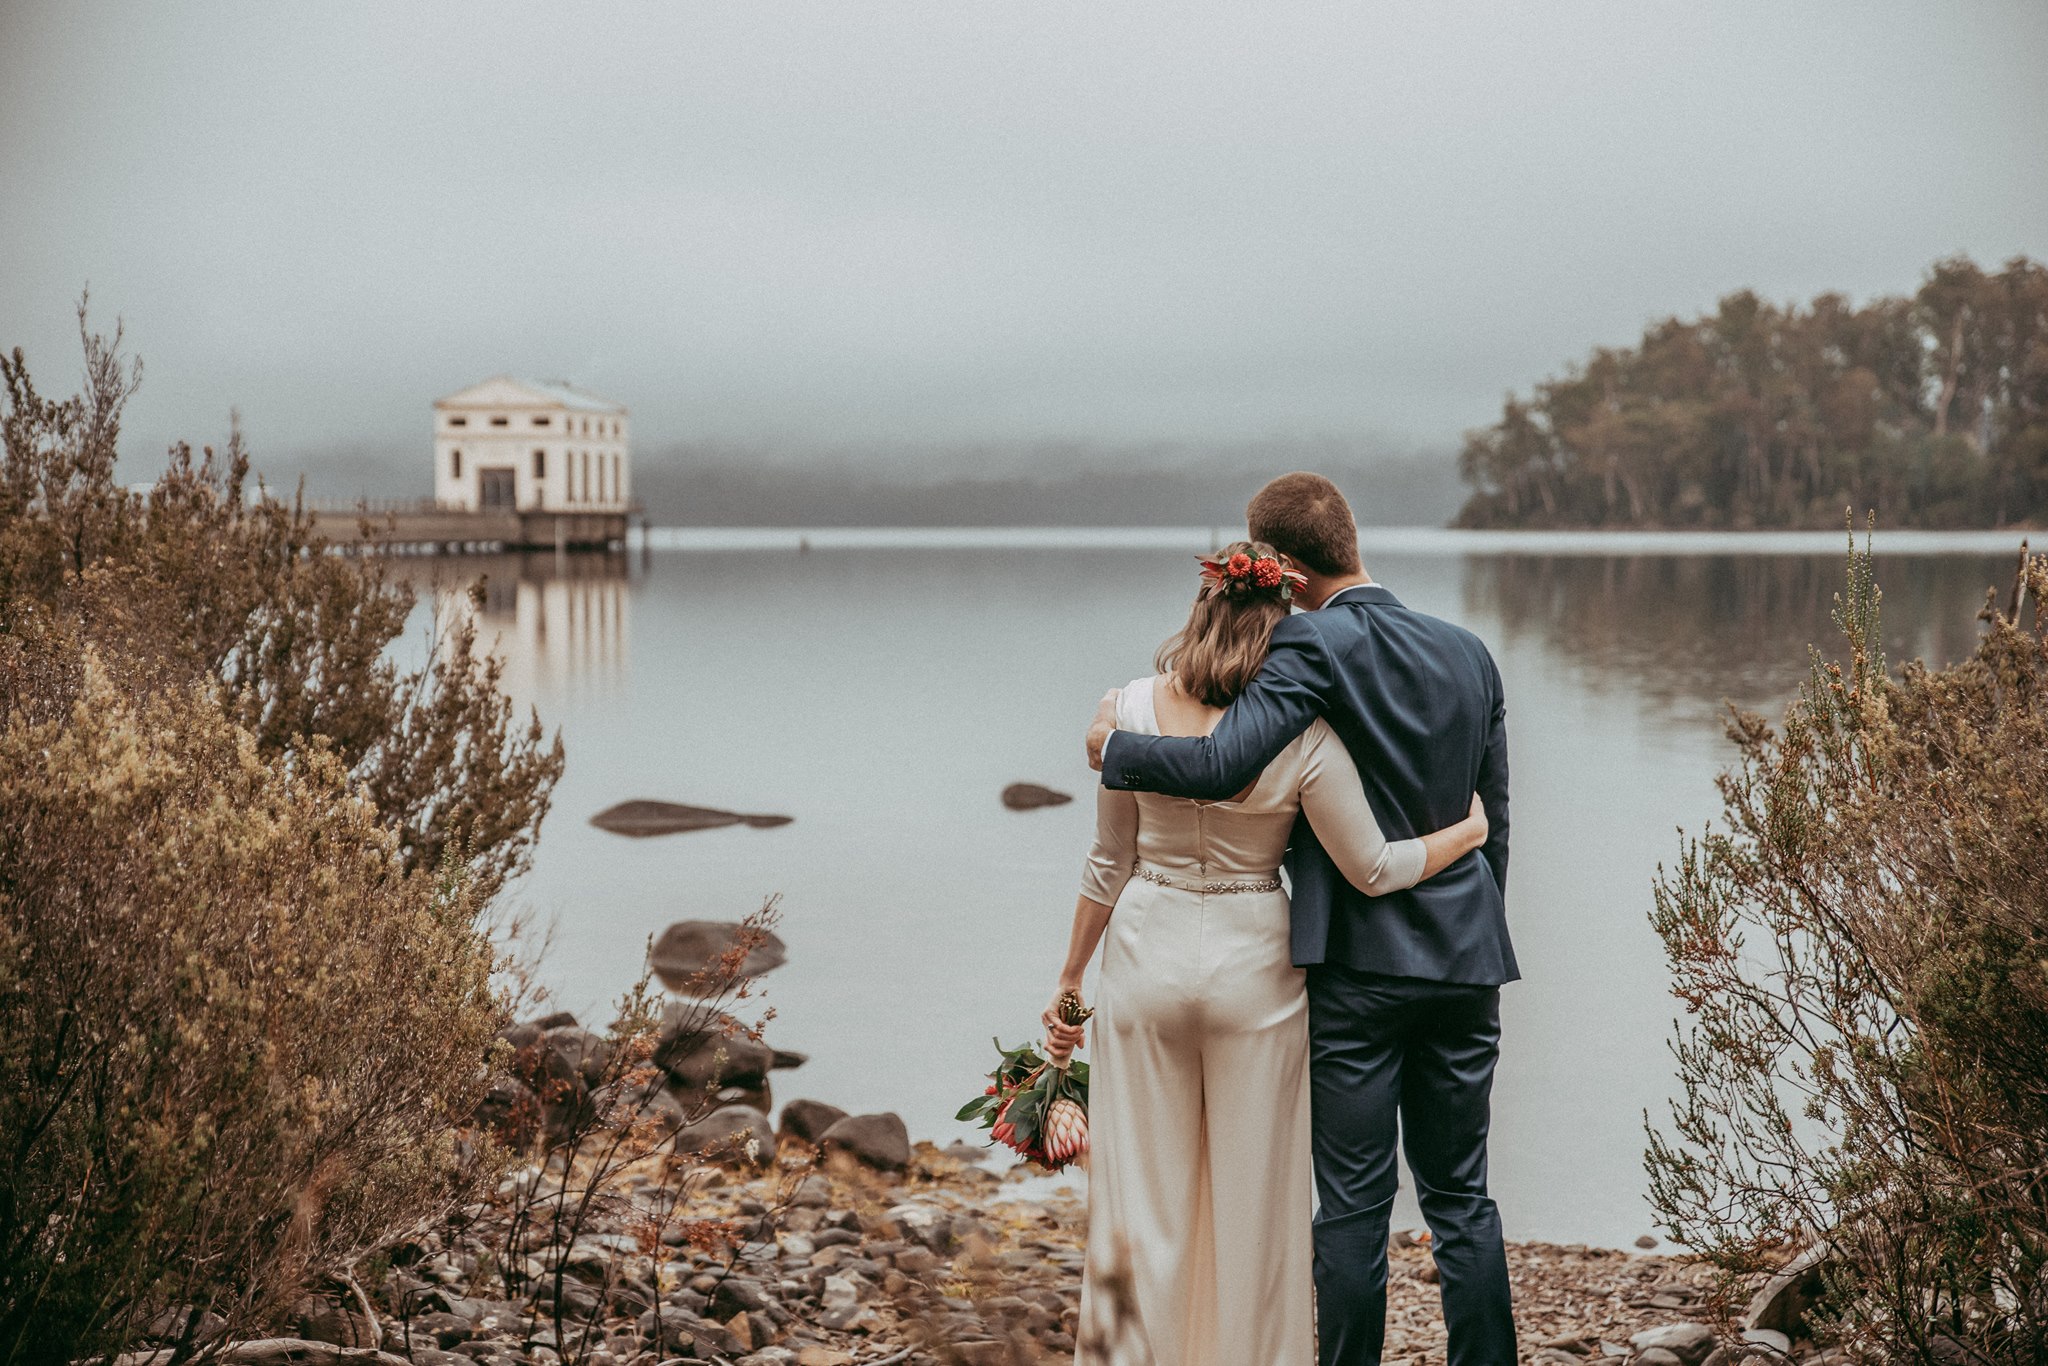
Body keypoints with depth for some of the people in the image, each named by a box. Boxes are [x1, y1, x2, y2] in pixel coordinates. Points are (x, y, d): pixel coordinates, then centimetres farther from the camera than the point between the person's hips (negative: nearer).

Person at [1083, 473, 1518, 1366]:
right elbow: (1493, 820, 13)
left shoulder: (1313, 646, -12)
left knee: (1354, 1206, 4)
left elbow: (1221, 765, -24)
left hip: (1358, 964, -5)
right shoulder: (1469, 653, 8)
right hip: (1465, 959, 6)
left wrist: (1114, 743, -6)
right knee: (1461, 1196, 13)